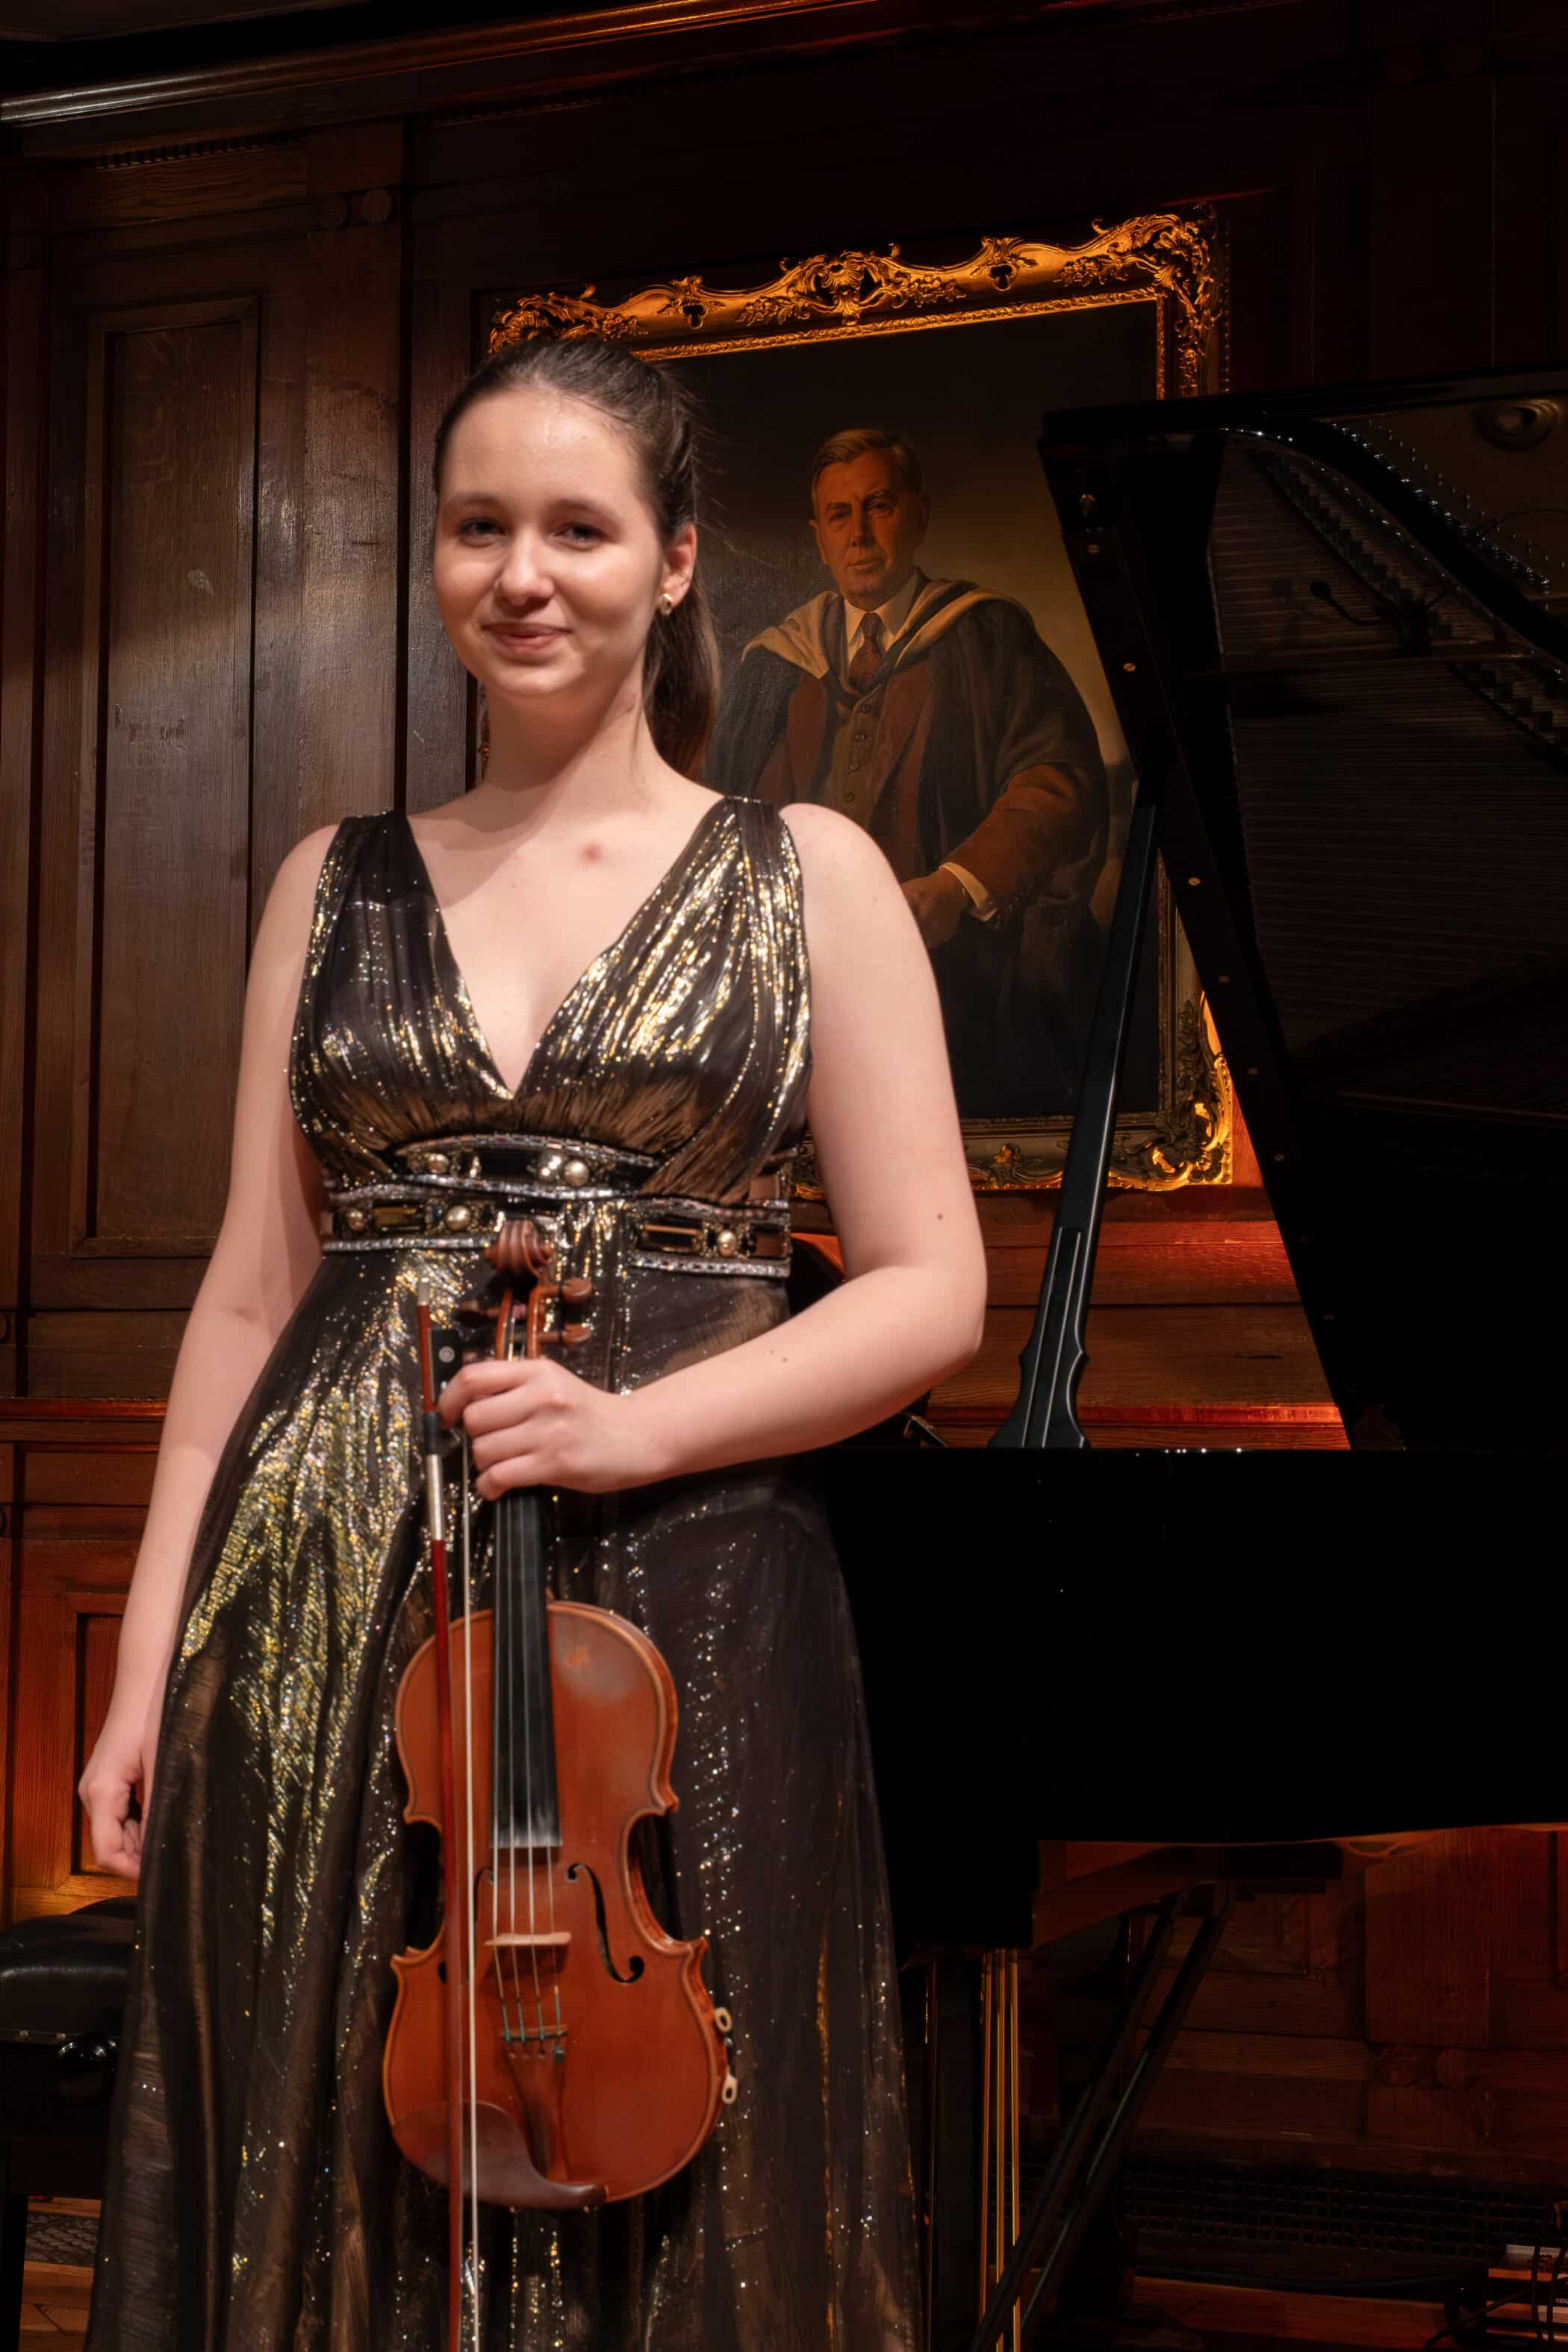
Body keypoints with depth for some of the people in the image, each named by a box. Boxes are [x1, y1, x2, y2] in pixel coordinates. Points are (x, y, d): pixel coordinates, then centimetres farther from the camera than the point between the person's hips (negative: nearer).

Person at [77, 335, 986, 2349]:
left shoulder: (806, 876, 4)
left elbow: (930, 1289, -1)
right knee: (323, 2169, 8)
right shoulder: (337, 884, 11)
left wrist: (638, 1427, -16)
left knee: (662, 2183, 5)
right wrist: (148, 1669, 5)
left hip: (677, 1598, -2)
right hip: (327, 1613, 3)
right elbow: (251, 1292, 11)